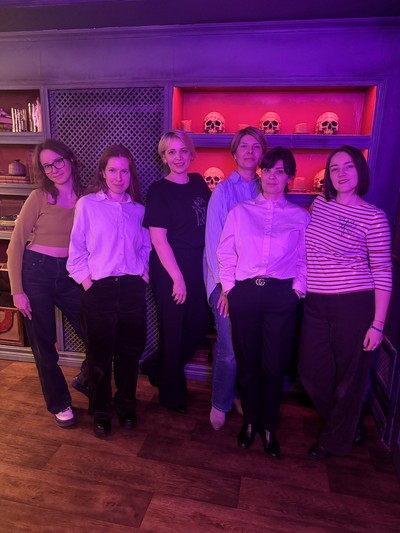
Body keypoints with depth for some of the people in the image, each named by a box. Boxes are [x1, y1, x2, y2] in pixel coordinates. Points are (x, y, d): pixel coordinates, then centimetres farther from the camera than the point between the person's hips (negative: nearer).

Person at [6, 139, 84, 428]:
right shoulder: (39, 198, -6)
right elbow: (15, 246, -4)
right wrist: (17, 291, -8)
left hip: (69, 276, 3)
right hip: (36, 273, -2)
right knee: (44, 345, 8)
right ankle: (59, 403, 31)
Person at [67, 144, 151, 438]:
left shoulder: (137, 209, 9)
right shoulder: (87, 204, -1)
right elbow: (77, 248, 0)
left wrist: (144, 271, 4)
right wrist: (86, 279, -6)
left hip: (133, 288, 3)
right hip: (100, 290, -3)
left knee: (130, 351, 12)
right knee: (99, 355, 8)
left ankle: (126, 406, 35)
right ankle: (101, 412, 30)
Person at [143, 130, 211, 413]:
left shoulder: (198, 182, 8)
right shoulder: (159, 191, -9)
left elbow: (210, 222, 16)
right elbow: (158, 239, -13)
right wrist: (177, 278, -14)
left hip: (198, 267, 6)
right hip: (169, 270, -6)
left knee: (201, 325, 13)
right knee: (173, 331, 6)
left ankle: (162, 369, 39)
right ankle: (172, 393, 30)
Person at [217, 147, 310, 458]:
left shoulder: (300, 217, 8)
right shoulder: (240, 212, 9)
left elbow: (304, 261, 7)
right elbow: (225, 252, 9)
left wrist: (297, 290, -2)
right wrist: (227, 287, 2)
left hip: (282, 295, 0)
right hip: (244, 293, 1)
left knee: (274, 366, 7)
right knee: (247, 363, 11)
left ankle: (268, 427, 30)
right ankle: (250, 421, 35)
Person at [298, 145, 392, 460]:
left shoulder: (373, 217, -7)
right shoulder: (319, 204, 7)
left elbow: (383, 272, -7)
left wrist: (377, 324, -10)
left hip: (353, 304, -5)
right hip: (315, 304, 5)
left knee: (350, 375, 10)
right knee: (311, 373, 12)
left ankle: (336, 440, 36)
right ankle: (347, 423, 41)